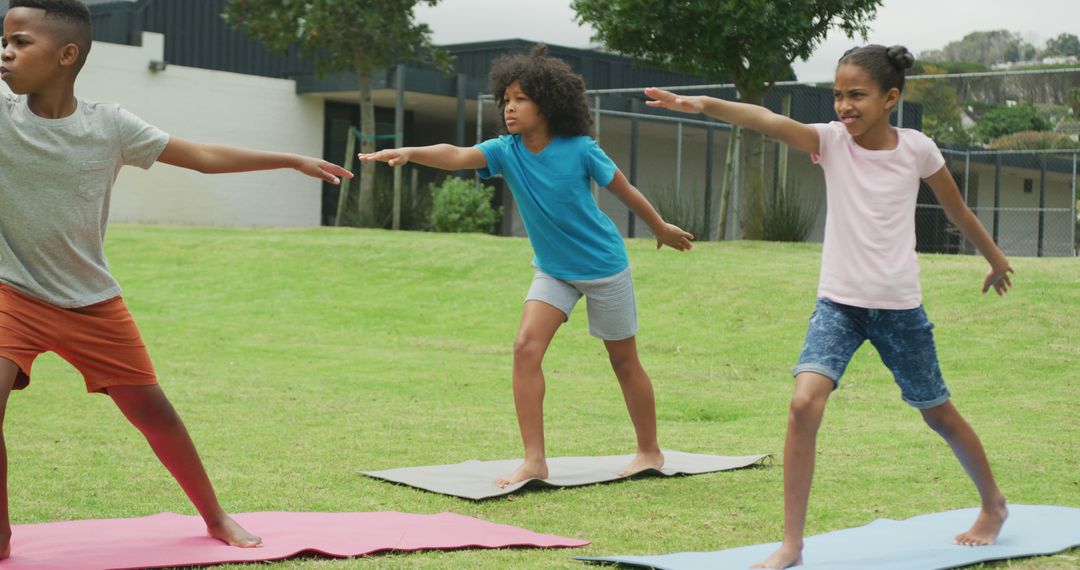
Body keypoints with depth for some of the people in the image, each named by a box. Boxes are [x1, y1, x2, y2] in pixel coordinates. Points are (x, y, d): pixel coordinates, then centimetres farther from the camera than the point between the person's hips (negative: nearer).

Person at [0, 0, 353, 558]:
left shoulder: (109, 125, -7)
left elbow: (204, 156, 3)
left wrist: (294, 161, 5)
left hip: (93, 301, 1)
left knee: (152, 410, 6)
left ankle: (215, 517, 27)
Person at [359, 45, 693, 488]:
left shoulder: (579, 150, -20)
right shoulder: (507, 151, -12)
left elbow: (625, 191, -6)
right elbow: (457, 156, -30)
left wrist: (663, 230, 8)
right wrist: (409, 153, -49)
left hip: (604, 265, -4)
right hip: (553, 268, 4)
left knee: (624, 361, 9)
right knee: (526, 347, -14)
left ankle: (650, 452, 28)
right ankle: (534, 461, -9)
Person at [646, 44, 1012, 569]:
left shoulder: (917, 149, -6)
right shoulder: (832, 141, -7)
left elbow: (957, 210, 11)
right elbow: (768, 121, -27)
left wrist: (996, 260, 26)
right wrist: (702, 104, -43)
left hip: (899, 308, 0)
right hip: (838, 303, 0)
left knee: (938, 413, 15)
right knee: (804, 403, -20)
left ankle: (993, 505, 43)